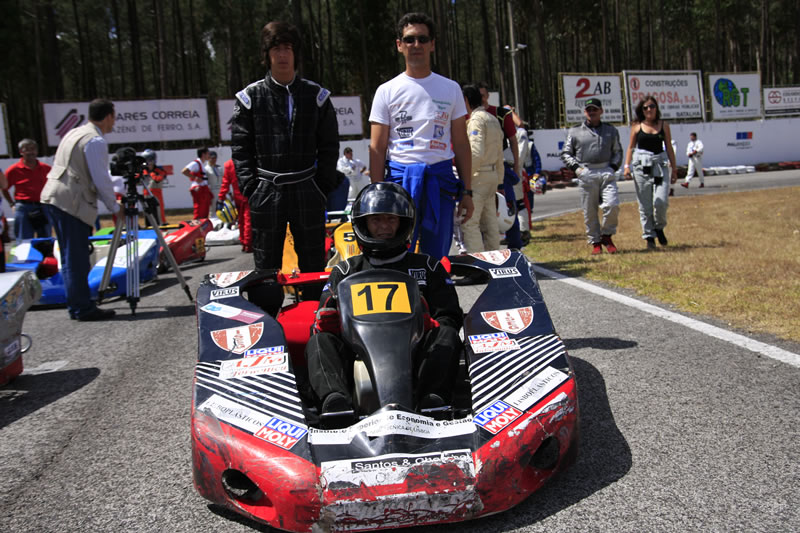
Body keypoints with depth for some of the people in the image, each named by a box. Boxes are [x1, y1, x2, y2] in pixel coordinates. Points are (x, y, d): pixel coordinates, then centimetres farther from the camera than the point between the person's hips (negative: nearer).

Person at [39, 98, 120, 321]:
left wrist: (110, 197, 25)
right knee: (77, 259, -5)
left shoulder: (74, 133, 18)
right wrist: (114, 207, 0)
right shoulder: (96, 141, -10)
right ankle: (83, 309, 0)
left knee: (71, 258, 14)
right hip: (71, 202, -10)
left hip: (52, 198, 10)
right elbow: (101, 179, -11)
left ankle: (76, 306, 20)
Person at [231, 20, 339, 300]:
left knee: (313, 263, 9)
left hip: (308, 191, 1)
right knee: (266, 265, 6)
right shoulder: (251, 96, 3)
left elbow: (329, 146, 8)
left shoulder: (316, 95, 6)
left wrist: (323, 186, -1)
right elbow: (240, 148, 3)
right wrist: (251, 189, -6)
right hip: (266, 192, -1)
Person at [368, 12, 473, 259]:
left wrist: (467, 191, 5)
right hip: (400, 177, -2)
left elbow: (461, 144, 11)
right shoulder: (387, 91, 6)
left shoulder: (451, 89, 11)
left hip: (441, 178, 2)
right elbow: (377, 149, 3)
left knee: (438, 256, 6)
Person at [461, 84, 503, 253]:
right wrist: (499, 181, 23)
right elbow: (500, 156, 19)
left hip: (478, 176, -9)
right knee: (490, 224, 13)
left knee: (469, 223, -8)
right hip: (493, 175, 9)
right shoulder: (493, 119, 17)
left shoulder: (476, 119, -11)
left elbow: (477, 153, -22)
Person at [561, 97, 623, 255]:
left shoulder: (611, 130, 16)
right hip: (586, 174, -1)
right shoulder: (575, 131, 10)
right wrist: (576, 167, -3)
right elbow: (565, 153, 12)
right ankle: (595, 242, 13)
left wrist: (613, 166, 4)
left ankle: (606, 236, 6)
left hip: (607, 172, 1)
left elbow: (617, 151, 21)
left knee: (612, 205, -15)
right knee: (589, 212, 0)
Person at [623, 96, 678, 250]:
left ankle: (659, 227, 17)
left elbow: (669, 148, 11)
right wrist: (627, 166, -2)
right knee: (645, 205, 1)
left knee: (661, 201, -11)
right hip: (641, 166, 0)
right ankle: (649, 237, 11)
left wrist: (674, 168, 10)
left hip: (660, 165, 1)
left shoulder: (663, 125, 8)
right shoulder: (637, 126, 6)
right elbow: (631, 147, 9)